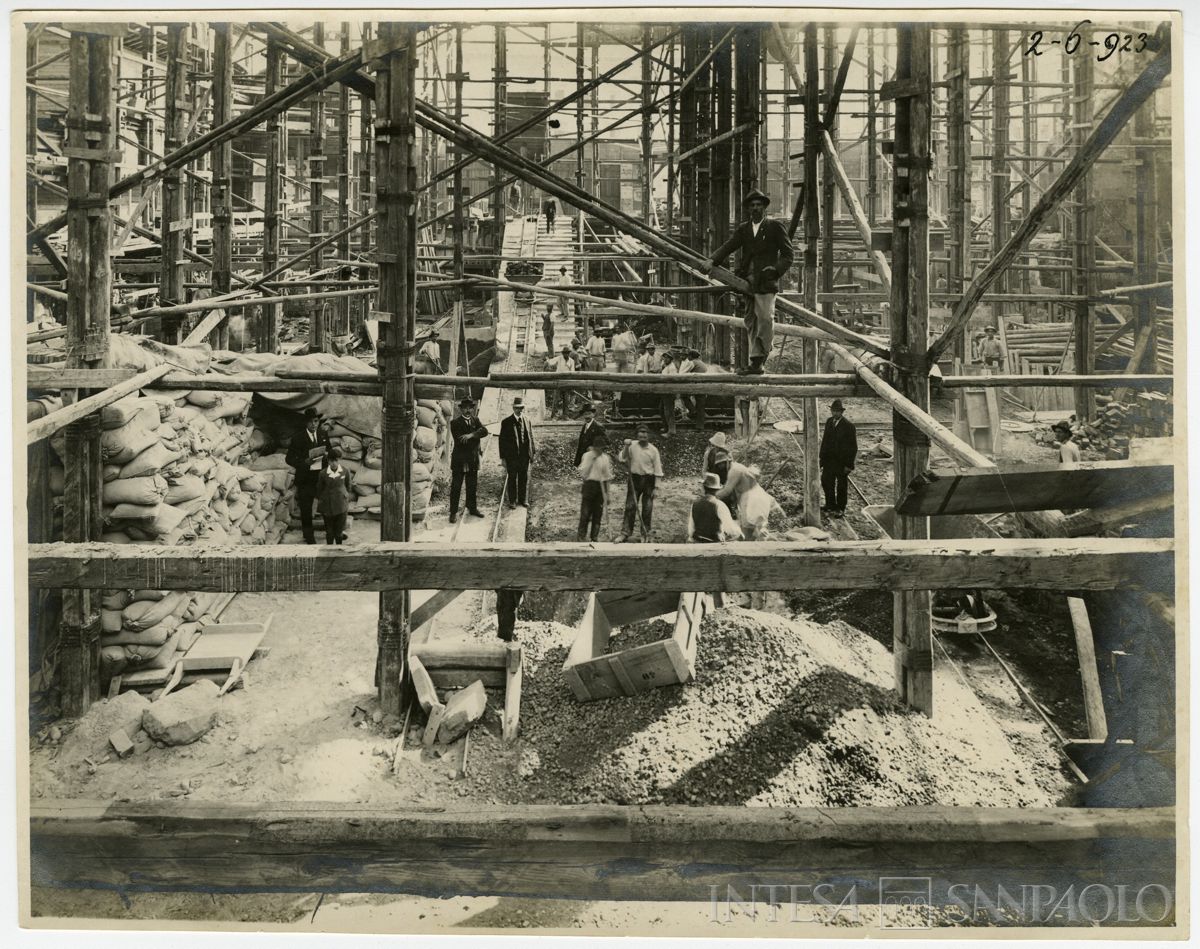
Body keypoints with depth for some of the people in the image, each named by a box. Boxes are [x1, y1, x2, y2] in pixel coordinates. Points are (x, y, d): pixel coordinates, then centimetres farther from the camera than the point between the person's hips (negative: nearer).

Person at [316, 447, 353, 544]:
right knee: (329, 531, 9)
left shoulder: (345, 471, -7)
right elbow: (319, 489, 3)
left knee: (339, 531, 7)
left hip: (341, 504, 0)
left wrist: (348, 502, 11)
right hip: (327, 505, 0)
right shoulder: (323, 473, -10)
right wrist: (319, 501, 8)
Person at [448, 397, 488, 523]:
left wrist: (472, 435, -25)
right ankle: (453, 512, 5)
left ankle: (472, 508, 27)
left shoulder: (476, 420, 8)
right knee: (456, 487, 0)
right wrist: (478, 435, -10)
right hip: (459, 460, -4)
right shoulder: (455, 423, -6)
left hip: (473, 460, 5)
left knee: (472, 486, 14)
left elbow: (484, 431, -10)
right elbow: (460, 441, -17)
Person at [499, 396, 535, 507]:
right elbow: (502, 440, -4)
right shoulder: (506, 422, -5)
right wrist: (503, 457, -7)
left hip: (525, 455, 3)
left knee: (524, 478, 10)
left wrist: (532, 454, 7)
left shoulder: (527, 421, 7)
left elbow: (531, 438, 10)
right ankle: (512, 500, 16)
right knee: (512, 479, 6)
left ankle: (523, 500, 22)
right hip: (511, 456, -3)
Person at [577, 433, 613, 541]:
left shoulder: (606, 458, 6)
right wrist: (592, 459, -13)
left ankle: (595, 536, 15)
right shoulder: (587, 456, -1)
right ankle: (581, 535, 4)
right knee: (585, 511, -4)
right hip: (589, 484, -2)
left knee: (598, 512, 5)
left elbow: (608, 476, 9)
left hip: (601, 486, 3)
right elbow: (583, 472, -10)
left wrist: (607, 494, 7)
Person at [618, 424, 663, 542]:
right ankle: (627, 532, 9)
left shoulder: (653, 450, -3)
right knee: (630, 506, 1)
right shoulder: (632, 445, -1)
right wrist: (626, 446, -21)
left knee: (647, 509, 5)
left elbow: (657, 470, -1)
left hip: (648, 480, -1)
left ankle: (645, 534, 16)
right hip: (634, 478, 1)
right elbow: (622, 458, -8)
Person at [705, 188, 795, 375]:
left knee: (765, 319, -14)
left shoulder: (775, 227, 5)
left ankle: (757, 361, -11)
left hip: (765, 283, -5)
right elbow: (728, 246, 4)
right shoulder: (743, 229, 17)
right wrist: (712, 262, -13)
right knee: (751, 323, 6)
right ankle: (756, 363, 11)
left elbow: (788, 255, 4)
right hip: (746, 282, 5)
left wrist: (776, 270, -12)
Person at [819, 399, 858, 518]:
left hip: (842, 461, -6)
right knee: (826, 482, 12)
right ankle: (830, 505, 31)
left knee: (841, 486, 7)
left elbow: (853, 447, -13)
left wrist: (849, 465, -14)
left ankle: (840, 509, 23)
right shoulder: (829, 421, 3)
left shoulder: (849, 425, -16)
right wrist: (821, 457, 9)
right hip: (829, 459, 6)